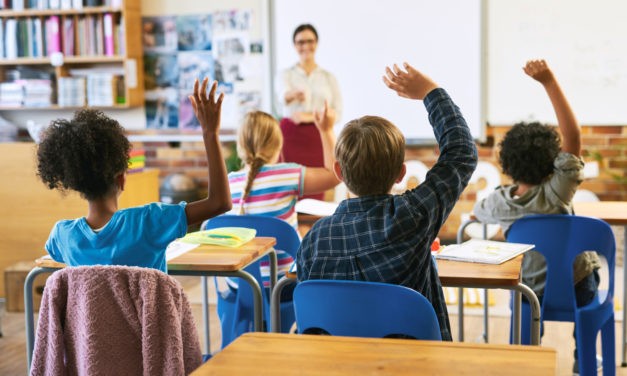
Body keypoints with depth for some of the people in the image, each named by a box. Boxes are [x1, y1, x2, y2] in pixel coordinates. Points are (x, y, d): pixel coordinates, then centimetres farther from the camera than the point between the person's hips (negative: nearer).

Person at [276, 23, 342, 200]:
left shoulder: (329, 77, 12)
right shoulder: (287, 74, 6)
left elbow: (338, 113, 5)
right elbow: (283, 95, -17)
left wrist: (310, 117, -10)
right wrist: (295, 94, -42)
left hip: (318, 139, 1)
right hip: (291, 137, -1)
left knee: (316, 193, -2)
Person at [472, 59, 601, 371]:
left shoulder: (500, 201, -17)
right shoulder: (556, 193, -28)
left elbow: (477, 211, 8)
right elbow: (573, 135, -33)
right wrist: (549, 82, -37)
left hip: (532, 293, 2)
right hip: (577, 289, -2)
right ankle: (584, 354, 42)